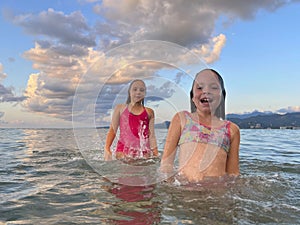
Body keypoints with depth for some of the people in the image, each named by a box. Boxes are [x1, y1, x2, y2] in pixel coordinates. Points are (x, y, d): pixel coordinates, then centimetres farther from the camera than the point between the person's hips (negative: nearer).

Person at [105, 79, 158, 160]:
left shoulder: (149, 112, 10)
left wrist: (156, 155, 4)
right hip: (124, 151, -1)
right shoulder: (120, 108, 9)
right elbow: (112, 130, 6)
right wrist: (107, 148, -6)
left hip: (144, 153, 1)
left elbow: (151, 136, 9)